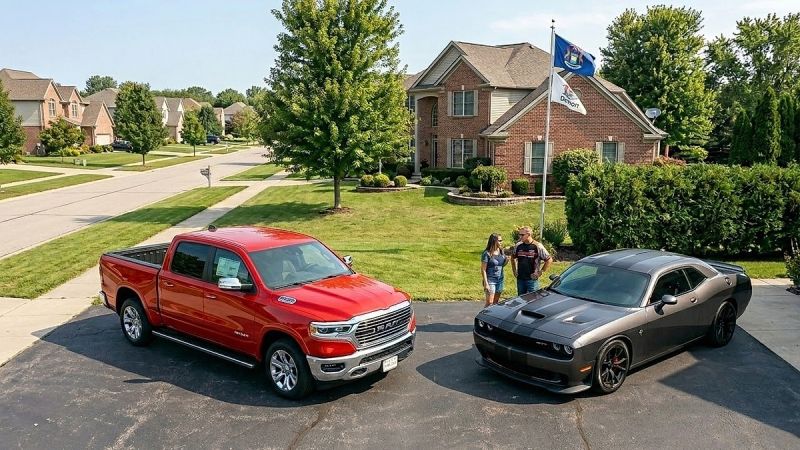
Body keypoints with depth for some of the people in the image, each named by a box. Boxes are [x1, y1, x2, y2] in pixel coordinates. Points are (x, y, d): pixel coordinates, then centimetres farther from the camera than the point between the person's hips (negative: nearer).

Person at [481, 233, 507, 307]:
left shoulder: (501, 252, 6)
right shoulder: (487, 253, -12)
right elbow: (483, 269, -12)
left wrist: (506, 260, -3)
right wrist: (486, 283, -17)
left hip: (500, 280, 6)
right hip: (490, 280, -6)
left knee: (496, 302, 10)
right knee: (490, 302, -9)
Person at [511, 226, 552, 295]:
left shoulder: (538, 246, -9)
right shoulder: (518, 246, 4)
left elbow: (549, 260, -6)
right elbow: (513, 257, 22)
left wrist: (540, 272, -8)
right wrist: (514, 271, 14)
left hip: (532, 279, -4)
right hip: (520, 279, 5)